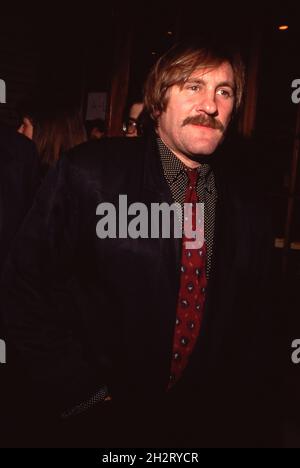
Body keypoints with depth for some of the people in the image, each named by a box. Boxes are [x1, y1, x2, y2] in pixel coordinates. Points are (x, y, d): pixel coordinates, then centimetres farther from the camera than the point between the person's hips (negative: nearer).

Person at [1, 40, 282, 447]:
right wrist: (80, 394, -13)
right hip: (105, 417, -3)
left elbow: (255, 307, 5)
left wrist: (252, 406, 4)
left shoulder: (248, 192, -4)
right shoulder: (88, 174, -16)